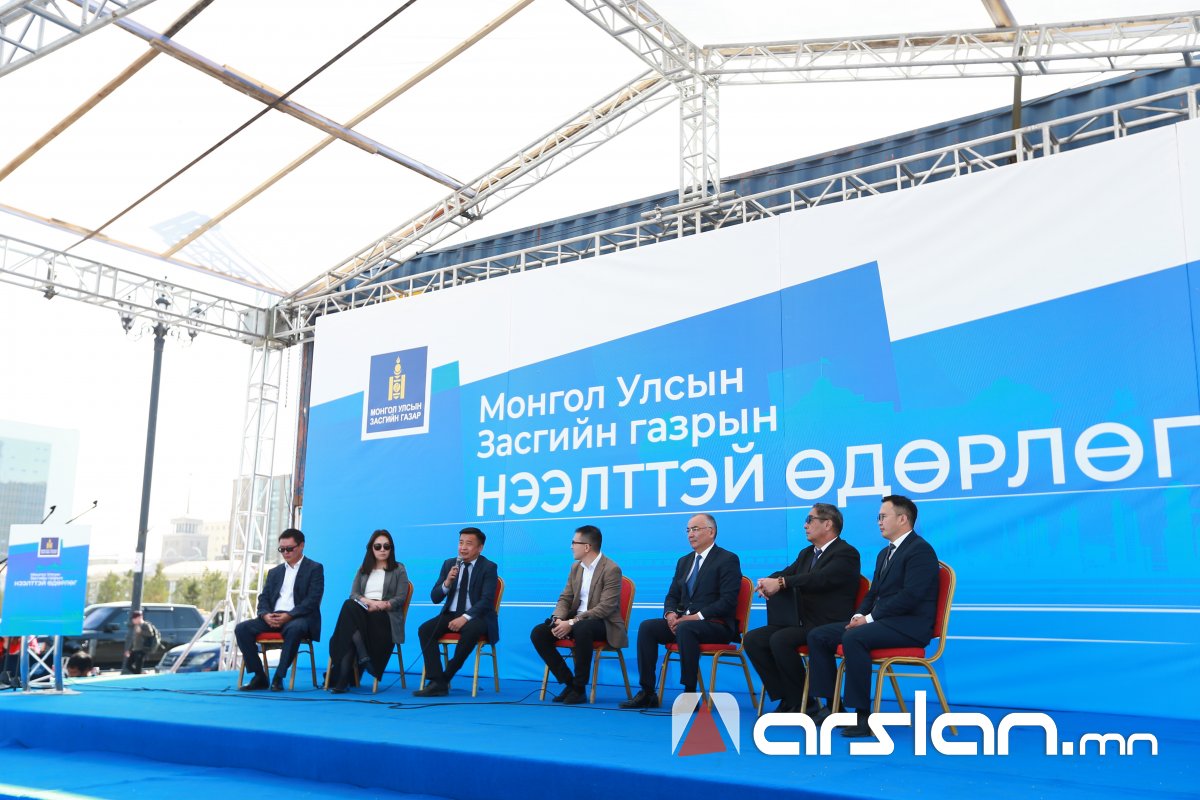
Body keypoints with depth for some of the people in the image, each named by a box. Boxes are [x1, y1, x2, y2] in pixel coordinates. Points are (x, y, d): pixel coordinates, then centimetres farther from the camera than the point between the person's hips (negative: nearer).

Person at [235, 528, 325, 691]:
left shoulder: (314, 569, 5)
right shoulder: (275, 572, 23)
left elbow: (312, 600, -8)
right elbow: (263, 598, 15)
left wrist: (288, 616, -20)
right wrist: (266, 615, -8)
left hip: (299, 618, -6)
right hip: (273, 618, 6)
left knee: (294, 629, -40)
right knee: (241, 628, -17)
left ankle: (278, 677, -29)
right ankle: (259, 676, -12)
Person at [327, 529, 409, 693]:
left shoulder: (398, 570, 15)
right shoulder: (363, 570, 26)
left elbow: (400, 598, 3)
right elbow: (353, 594, 10)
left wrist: (382, 605, -16)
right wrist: (368, 601, -13)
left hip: (385, 617, -3)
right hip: (362, 615, 3)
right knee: (349, 606, -36)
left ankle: (341, 680, -36)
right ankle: (363, 655, -43)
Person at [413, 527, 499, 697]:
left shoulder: (489, 567, -3)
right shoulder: (449, 564, 9)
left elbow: (486, 600, -14)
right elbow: (435, 598, 6)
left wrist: (465, 617, -27)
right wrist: (447, 582, -15)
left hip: (476, 616, -4)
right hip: (450, 614, 4)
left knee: (470, 631, -38)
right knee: (424, 629, -23)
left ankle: (446, 677, -19)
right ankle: (437, 683, -27)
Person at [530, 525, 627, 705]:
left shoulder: (611, 569, -14)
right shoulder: (576, 567, 10)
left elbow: (606, 607, -22)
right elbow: (565, 598, 10)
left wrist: (572, 623, -27)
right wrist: (558, 619, -13)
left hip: (603, 623, -7)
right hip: (576, 621, 7)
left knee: (582, 629, -40)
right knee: (538, 633, -13)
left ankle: (580, 687, -24)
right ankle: (568, 682, -3)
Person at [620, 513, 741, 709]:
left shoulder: (728, 560, -4)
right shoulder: (684, 561, 19)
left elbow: (727, 601, -14)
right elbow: (672, 595, 18)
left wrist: (696, 616, -21)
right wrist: (670, 613, -6)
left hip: (715, 625, -7)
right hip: (682, 621, 7)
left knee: (685, 628, -37)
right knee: (647, 627, -17)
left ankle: (690, 693, -28)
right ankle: (647, 693, -16)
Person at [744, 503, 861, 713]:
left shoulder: (846, 553, -7)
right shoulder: (807, 553, 21)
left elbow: (821, 578, -24)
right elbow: (785, 573, 12)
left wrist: (781, 583, -30)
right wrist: (769, 582, -13)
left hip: (828, 626, -8)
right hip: (802, 623, 8)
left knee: (780, 640, -30)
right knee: (751, 639, -9)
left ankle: (801, 702, -12)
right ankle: (787, 698, -4)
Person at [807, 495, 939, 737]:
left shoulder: (920, 549, -9)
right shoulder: (885, 553, 21)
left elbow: (910, 596, -20)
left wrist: (870, 618, -18)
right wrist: (859, 615, 0)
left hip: (909, 625, -9)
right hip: (883, 622, 9)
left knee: (853, 638, -35)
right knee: (818, 636, -4)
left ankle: (863, 715, -26)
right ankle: (832, 705, -2)